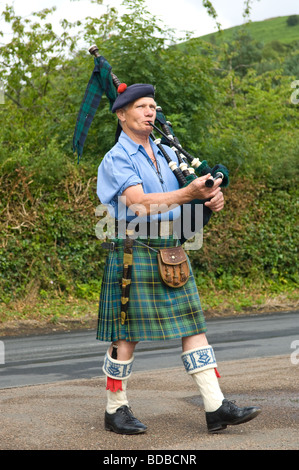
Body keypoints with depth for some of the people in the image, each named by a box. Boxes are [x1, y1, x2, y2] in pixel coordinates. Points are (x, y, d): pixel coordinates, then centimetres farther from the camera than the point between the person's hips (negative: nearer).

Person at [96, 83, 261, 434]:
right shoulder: (115, 159, -6)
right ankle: (115, 410, 14)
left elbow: (202, 185, 14)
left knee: (193, 327, 2)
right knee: (127, 336, 0)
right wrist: (190, 193, -30)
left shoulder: (166, 154, 15)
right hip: (133, 251, -6)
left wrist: (214, 198, -11)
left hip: (170, 251, 7)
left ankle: (216, 408, 3)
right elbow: (139, 203, -21)